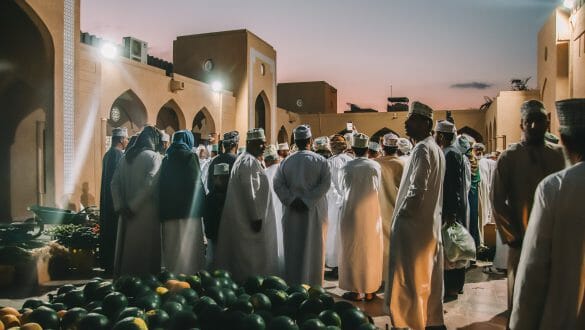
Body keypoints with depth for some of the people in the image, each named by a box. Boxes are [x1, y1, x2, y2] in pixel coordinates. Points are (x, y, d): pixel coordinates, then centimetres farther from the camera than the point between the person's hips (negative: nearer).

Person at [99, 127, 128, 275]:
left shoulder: (107, 154, 13)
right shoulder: (119, 155, -14)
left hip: (107, 200, 10)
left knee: (108, 232, 13)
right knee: (117, 232, -4)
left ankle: (107, 263, 20)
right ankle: (116, 264, 1)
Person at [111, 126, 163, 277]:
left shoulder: (126, 157, 10)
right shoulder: (154, 157, -8)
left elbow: (114, 183, 5)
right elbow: (150, 184, -19)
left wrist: (120, 206, -1)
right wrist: (134, 206, -14)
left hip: (127, 213, 6)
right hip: (147, 212, -5)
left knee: (127, 249, 14)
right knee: (145, 250, 3)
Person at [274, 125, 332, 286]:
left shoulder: (286, 161, 1)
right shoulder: (320, 160, -4)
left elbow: (277, 184, -6)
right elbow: (325, 183, -14)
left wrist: (292, 200, -10)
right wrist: (309, 200, -15)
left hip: (292, 211, 2)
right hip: (315, 211, -2)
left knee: (293, 249, 11)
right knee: (313, 248, 8)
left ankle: (293, 284, 19)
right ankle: (312, 284, 13)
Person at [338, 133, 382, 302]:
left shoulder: (346, 167, -8)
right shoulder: (375, 166, -5)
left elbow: (343, 188, 3)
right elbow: (378, 188, 4)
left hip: (351, 211, -1)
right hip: (371, 211, 1)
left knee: (353, 250, 8)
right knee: (371, 250, 11)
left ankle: (356, 290, 12)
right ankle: (369, 290, 17)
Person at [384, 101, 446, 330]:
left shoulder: (422, 149, -16)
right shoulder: (436, 148, 13)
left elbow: (417, 190, -22)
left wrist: (400, 215, -11)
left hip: (413, 223, -9)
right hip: (430, 221, 9)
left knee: (409, 278, -1)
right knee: (428, 276, 16)